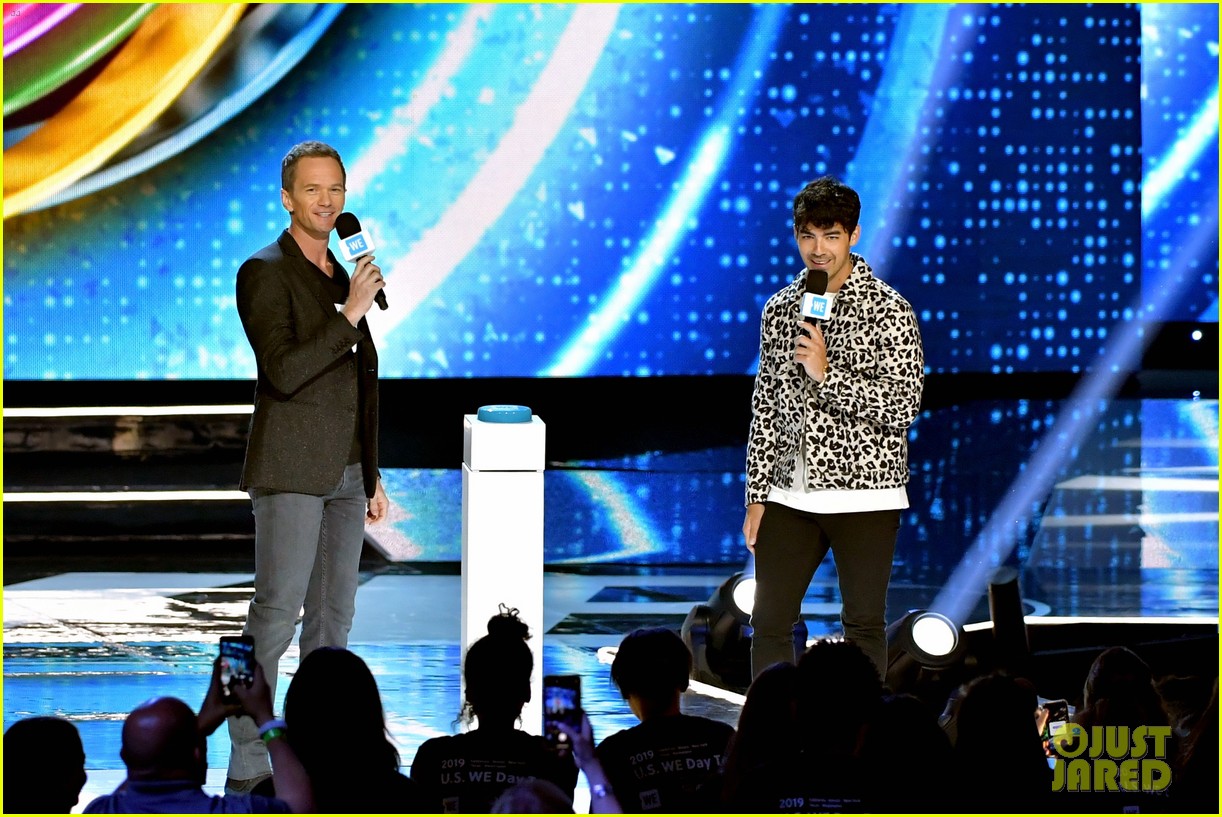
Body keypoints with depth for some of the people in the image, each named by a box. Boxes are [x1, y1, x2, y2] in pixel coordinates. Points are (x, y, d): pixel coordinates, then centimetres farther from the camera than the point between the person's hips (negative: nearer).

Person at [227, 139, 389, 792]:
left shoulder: (342, 277, 16)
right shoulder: (264, 273, -8)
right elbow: (284, 372, -20)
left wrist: (372, 476, 20)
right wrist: (351, 315, -22)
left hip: (345, 474, 8)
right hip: (290, 472, -8)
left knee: (334, 615, 8)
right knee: (277, 612, -11)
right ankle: (247, 765, -10)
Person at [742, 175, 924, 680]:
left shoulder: (887, 310, -6)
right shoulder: (779, 310, 9)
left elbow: (904, 403, -12)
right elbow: (765, 408, 12)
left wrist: (827, 374, -19)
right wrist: (757, 497, 8)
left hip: (864, 492, -4)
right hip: (792, 495, 4)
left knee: (863, 624, 1)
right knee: (769, 621, 4)